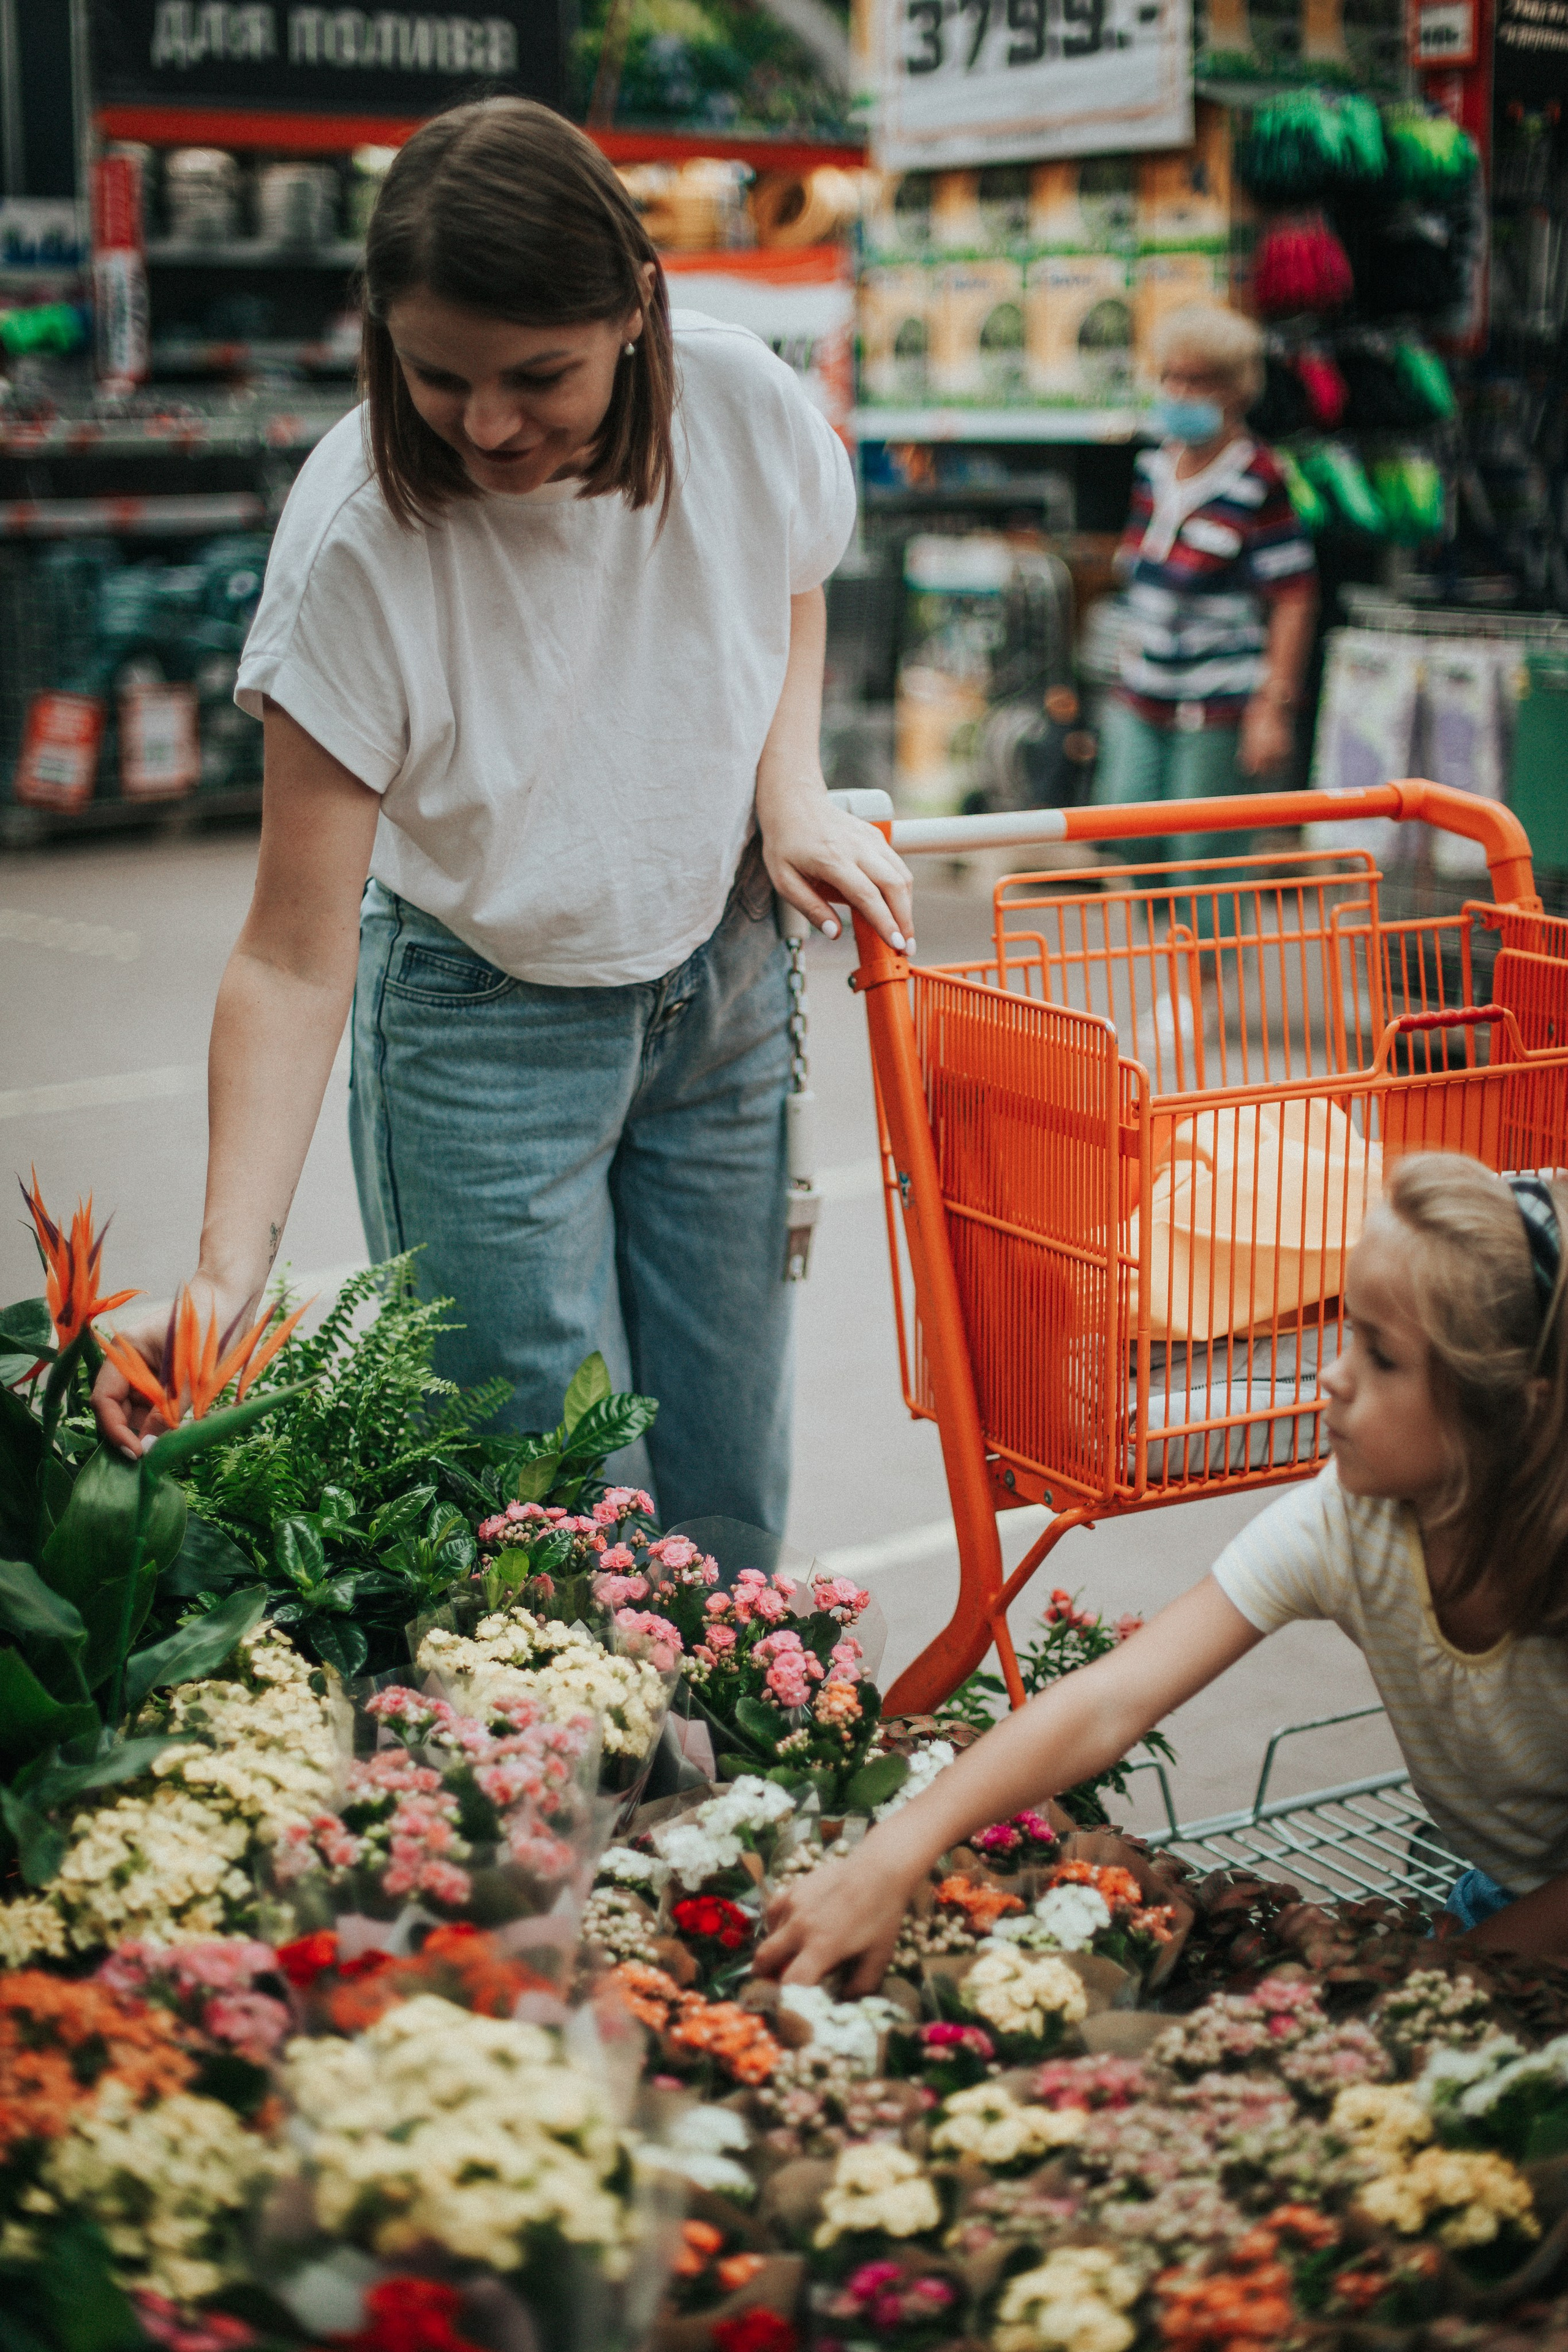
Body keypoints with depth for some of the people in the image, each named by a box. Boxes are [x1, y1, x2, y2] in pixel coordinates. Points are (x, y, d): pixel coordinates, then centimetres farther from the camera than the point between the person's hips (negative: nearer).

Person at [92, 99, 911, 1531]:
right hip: (483, 1027, -3)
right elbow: (294, 960, -25)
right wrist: (229, 1267, -34)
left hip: (722, 979, 4)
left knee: (728, 1482, 11)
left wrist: (793, 794, -8)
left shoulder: (746, 407, -18)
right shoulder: (358, 540, -27)